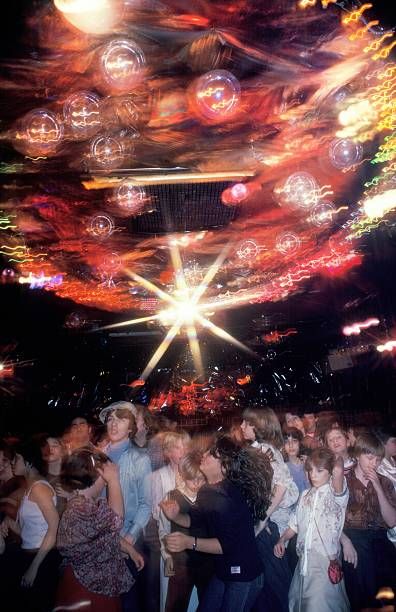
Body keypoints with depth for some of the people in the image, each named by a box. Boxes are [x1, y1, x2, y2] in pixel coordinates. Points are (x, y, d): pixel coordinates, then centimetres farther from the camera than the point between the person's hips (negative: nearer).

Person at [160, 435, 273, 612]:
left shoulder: (232, 498, -28)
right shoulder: (207, 491, -3)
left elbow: (229, 544, -29)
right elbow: (195, 520, 8)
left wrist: (190, 542, -32)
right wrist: (176, 516, -11)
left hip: (244, 575, -7)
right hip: (222, 571, 8)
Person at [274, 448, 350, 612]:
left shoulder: (335, 493, -11)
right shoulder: (305, 495, 8)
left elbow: (338, 471, -34)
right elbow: (295, 524, 17)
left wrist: (338, 461, -13)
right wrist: (282, 540, 2)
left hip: (326, 562, -6)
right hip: (304, 561, 6)